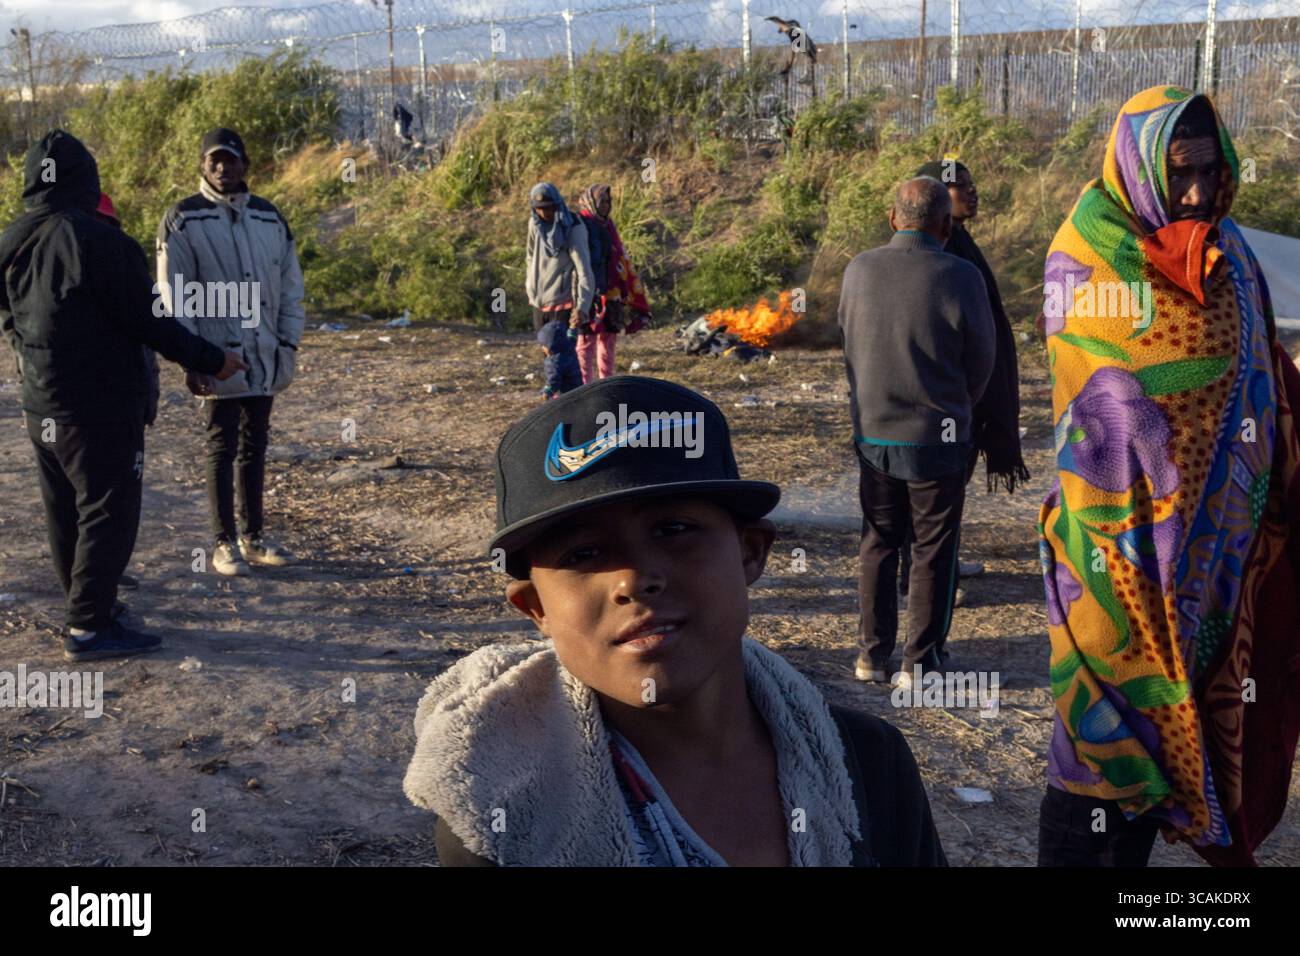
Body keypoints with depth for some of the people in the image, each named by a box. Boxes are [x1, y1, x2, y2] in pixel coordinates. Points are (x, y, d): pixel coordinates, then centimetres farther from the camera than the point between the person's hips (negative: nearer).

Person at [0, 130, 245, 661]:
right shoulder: (101, 243, -19)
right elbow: (146, 320, -17)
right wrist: (210, 360, -7)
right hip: (100, 405, -8)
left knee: (64, 512, 17)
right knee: (109, 511, -2)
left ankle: (89, 602, 30)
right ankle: (89, 627, -1)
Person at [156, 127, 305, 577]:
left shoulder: (270, 218, 10)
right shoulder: (182, 220, -3)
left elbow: (290, 286, 13)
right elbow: (174, 296, -7)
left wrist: (289, 343, 4)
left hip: (264, 358, 4)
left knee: (255, 447, 12)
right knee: (222, 449, 2)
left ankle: (252, 537, 22)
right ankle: (224, 544, 11)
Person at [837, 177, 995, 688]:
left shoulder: (858, 270, -5)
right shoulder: (960, 277, -15)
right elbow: (981, 363, -3)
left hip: (872, 432, 4)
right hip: (937, 437, -3)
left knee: (877, 544, 16)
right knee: (933, 552, 9)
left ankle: (872, 653, 21)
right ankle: (919, 662, 13)